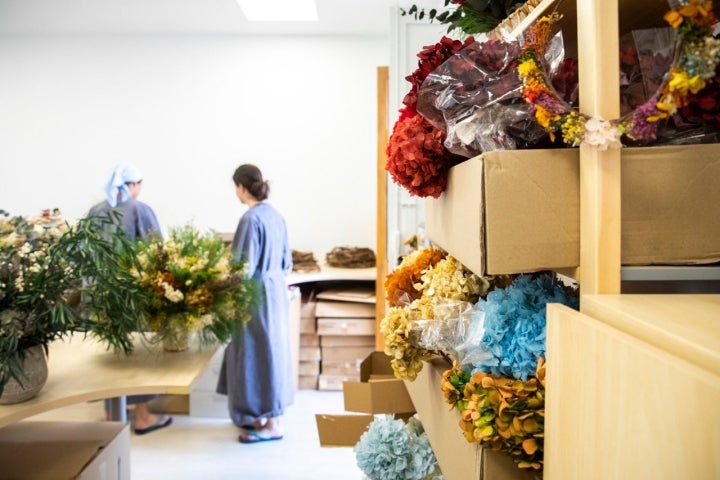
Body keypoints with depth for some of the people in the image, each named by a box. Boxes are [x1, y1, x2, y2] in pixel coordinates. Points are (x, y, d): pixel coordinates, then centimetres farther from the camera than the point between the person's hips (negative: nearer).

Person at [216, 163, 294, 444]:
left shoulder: (251, 218, -18)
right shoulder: (275, 215, 8)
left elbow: (244, 266, -18)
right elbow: (286, 261, 14)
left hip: (258, 295, -9)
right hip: (276, 291, 9)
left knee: (259, 354, 0)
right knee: (270, 351, 16)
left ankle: (272, 425, 10)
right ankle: (267, 415, 28)